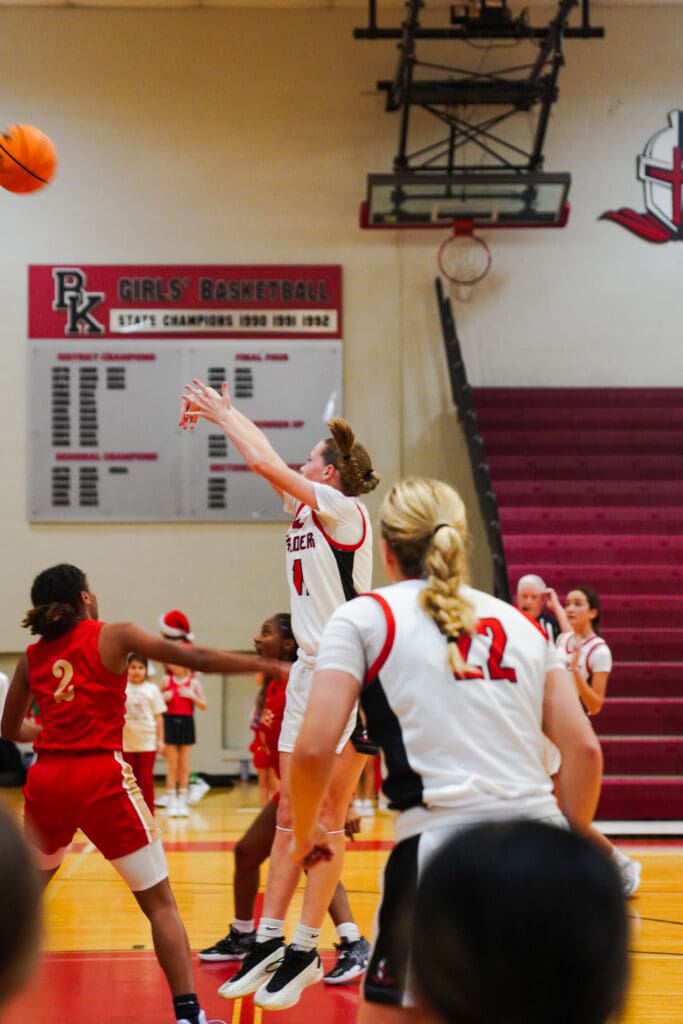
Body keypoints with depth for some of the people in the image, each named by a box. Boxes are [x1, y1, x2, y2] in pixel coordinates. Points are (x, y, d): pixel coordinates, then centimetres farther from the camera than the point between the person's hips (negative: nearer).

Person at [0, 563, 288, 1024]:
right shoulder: (114, 636, 2)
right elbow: (196, 659, -5)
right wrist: (269, 666, -2)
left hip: (46, 780, 4)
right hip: (100, 778, -4)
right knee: (160, 903, 2)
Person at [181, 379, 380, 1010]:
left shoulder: (342, 509, -10)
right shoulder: (306, 509, 13)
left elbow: (266, 463, -15)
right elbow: (268, 463, 23)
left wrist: (220, 412, -2)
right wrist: (222, 413, 17)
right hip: (309, 672, 9)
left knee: (327, 820, -4)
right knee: (290, 816, 8)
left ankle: (306, 950, 0)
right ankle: (269, 940, 11)